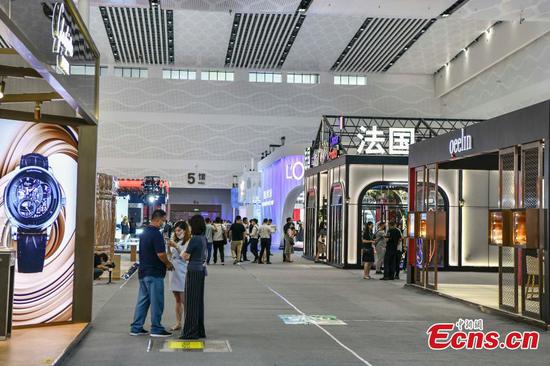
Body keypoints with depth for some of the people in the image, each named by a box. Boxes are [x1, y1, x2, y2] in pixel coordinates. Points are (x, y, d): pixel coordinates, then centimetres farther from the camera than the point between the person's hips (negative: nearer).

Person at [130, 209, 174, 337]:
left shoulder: (144, 232, 12)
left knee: (143, 300, 13)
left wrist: (165, 262, 16)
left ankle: (136, 328, 16)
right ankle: (156, 329, 6)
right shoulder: (156, 233, -18)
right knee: (156, 302, 0)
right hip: (154, 273, -9)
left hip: (143, 271, 9)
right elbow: (161, 254, -22)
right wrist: (168, 264, -3)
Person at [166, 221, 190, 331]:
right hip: (174, 272, 7)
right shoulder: (175, 241, 14)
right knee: (177, 300, 12)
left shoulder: (189, 242, -8)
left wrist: (176, 246, -21)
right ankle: (178, 323, 18)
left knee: (184, 300, -7)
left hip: (183, 273, -7)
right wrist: (169, 247, -2)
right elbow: (171, 257, 16)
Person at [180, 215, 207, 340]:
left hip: (193, 271, -9)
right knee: (199, 300, 13)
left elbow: (186, 256, -14)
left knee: (191, 301, -2)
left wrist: (182, 253, 10)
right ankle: (199, 331, 19)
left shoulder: (194, 239, -16)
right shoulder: (203, 238, 10)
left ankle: (191, 332, 2)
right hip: (201, 270, 9)